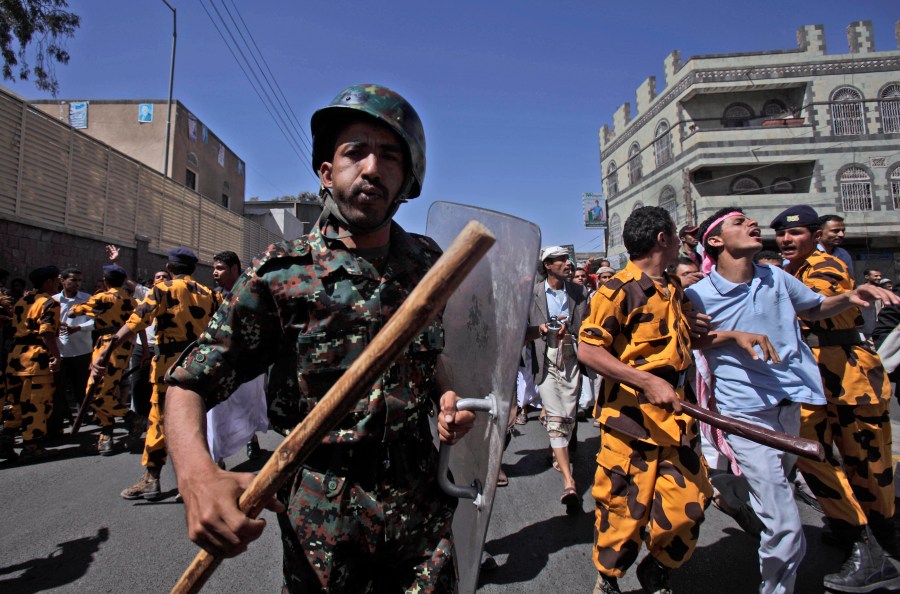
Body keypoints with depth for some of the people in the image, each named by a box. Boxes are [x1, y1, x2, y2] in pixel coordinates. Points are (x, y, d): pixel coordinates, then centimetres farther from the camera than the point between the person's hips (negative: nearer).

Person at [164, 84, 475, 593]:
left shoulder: (431, 264, 0)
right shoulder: (282, 274, -11)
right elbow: (189, 384, -12)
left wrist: (447, 398, -8)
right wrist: (198, 475, -31)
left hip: (420, 503, 3)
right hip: (323, 513, -2)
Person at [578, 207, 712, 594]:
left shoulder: (673, 290, 15)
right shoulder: (619, 290, -12)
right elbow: (588, 350, -17)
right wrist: (648, 382, -23)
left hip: (675, 416, 7)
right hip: (630, 417, -7)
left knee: (687, 505, 6)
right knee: (625, 509, 4)